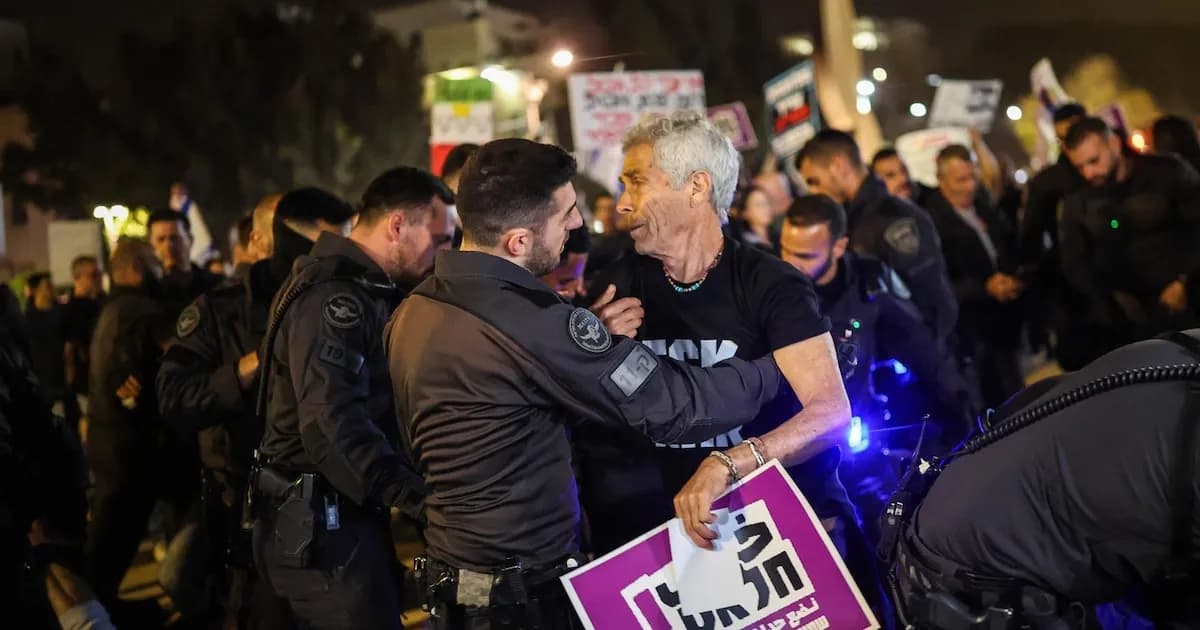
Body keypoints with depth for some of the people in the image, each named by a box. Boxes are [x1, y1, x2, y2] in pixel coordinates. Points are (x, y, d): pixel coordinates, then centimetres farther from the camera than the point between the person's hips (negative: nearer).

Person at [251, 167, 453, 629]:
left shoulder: (356, 289, 13)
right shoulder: (333, 297, -19)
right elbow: (334, 429, -28)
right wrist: (421, 499, -28)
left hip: (344, 513, 10)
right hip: (319, 522, -10)